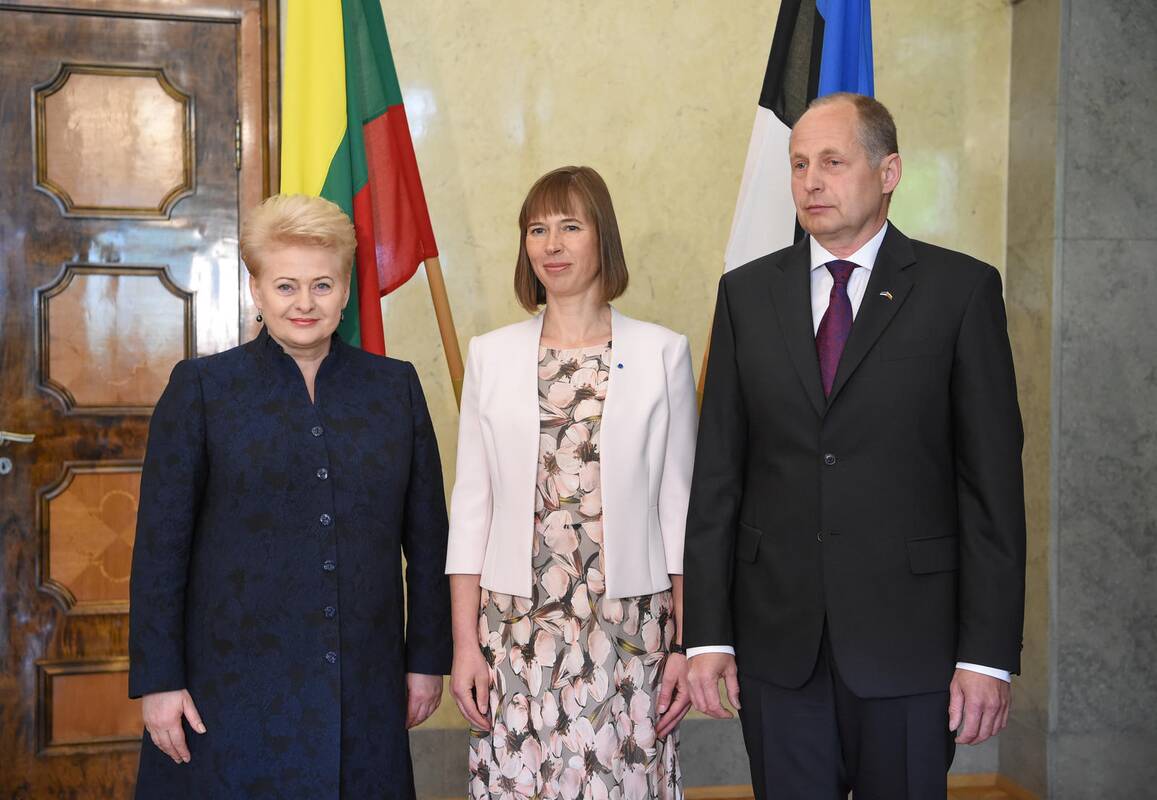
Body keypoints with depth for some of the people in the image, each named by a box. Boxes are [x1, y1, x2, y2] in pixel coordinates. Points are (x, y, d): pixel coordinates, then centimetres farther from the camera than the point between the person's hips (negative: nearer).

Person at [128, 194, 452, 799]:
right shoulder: (200, 388, 0)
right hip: (233, 689, -2)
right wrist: (158, 680, -5)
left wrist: (428, 657, 9)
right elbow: (159, 543, -1)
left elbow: (427, 537, 10)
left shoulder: (396, 386, 7)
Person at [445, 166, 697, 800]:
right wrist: (464, 643, 1)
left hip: (628, 628, -1)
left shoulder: (662, 353, 2)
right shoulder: (491, 356, 6)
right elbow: (470, 509, 6)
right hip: (515, 627, 1)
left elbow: (679, 509, 3)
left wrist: (686, 643, -1)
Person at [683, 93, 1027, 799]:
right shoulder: (747, 293, 6)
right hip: (777, 638, 2)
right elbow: (718, 472, 5)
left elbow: (993, 481, -4)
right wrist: (708, 632, 0)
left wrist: (989, 653, -8)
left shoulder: (962, 289, -2)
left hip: (907, 634, -2)